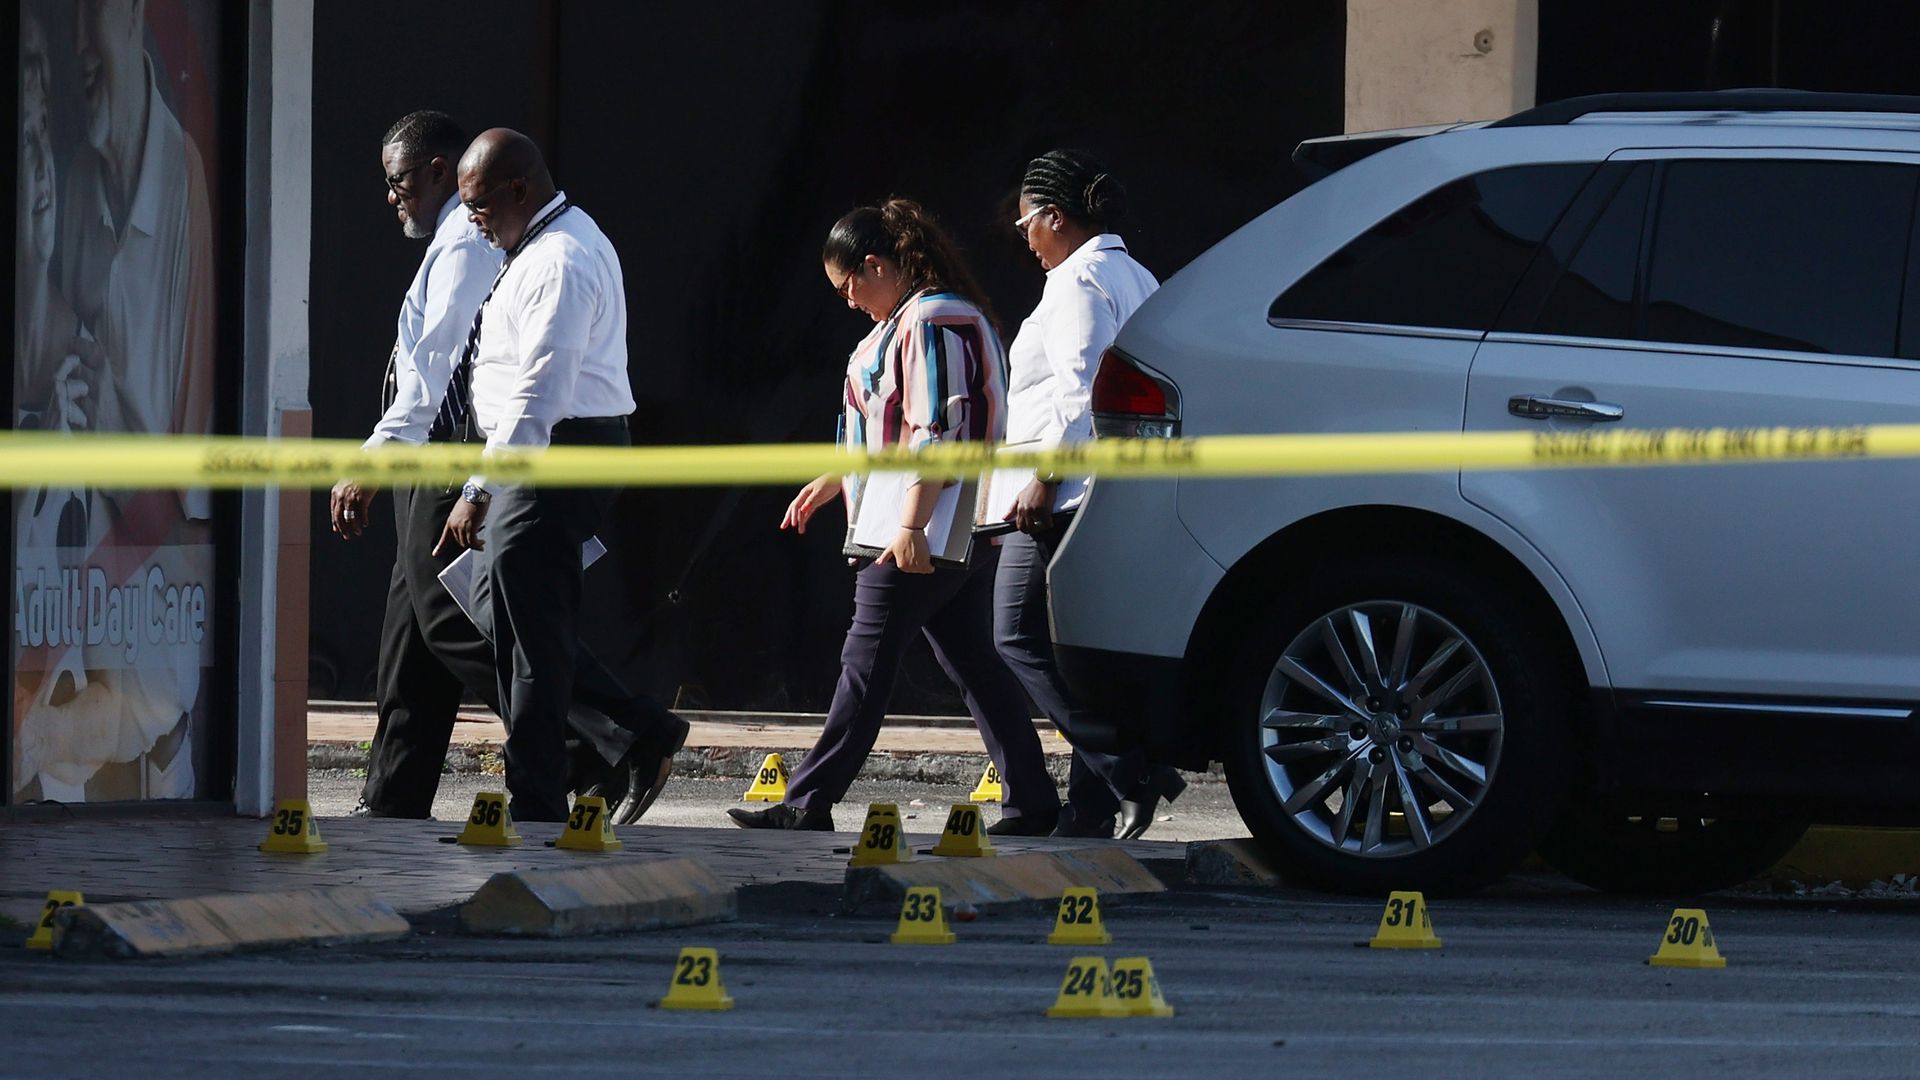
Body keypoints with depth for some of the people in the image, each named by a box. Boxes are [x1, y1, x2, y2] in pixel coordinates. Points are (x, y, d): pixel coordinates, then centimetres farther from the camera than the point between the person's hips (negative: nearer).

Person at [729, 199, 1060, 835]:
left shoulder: (929, 322, -14)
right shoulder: (913, 321, 20)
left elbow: (937, 432, -22)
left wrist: (911, 524, -25)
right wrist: (829, 483, 33)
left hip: (921, 537, -10)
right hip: (964, 537, 10)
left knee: (867, 664, -6)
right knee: (972, 664, 8)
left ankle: (808, 805, -2)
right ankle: (1032, 801, 5)